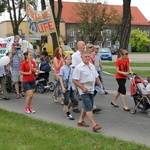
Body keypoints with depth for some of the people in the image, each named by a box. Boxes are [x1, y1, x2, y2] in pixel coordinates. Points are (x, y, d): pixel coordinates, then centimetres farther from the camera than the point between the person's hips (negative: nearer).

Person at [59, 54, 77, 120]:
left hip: (72, 86, 5)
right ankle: (68, 114, 12)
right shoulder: (63, 68, -6)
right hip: (66, 87, -5)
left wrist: (74, 86, 14)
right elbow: (61, 78, -8)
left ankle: (67, 107, 28)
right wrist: (63, 87, -15)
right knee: (66, 101, 2)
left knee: (74, 100, 2)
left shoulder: (71, 68, 9)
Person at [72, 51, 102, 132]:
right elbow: (74, 80, -14)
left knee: (85, 106, 16)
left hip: (91, 90, 8)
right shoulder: (78, 67, -11)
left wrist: (100, 85, 7)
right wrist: (83, 88, -20)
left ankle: (80, 121, 31)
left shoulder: (92, 66, 13)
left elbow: (96, 77, 21)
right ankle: (94, 125, -16)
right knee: (89, 107, -12)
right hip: (84, 90, -8)